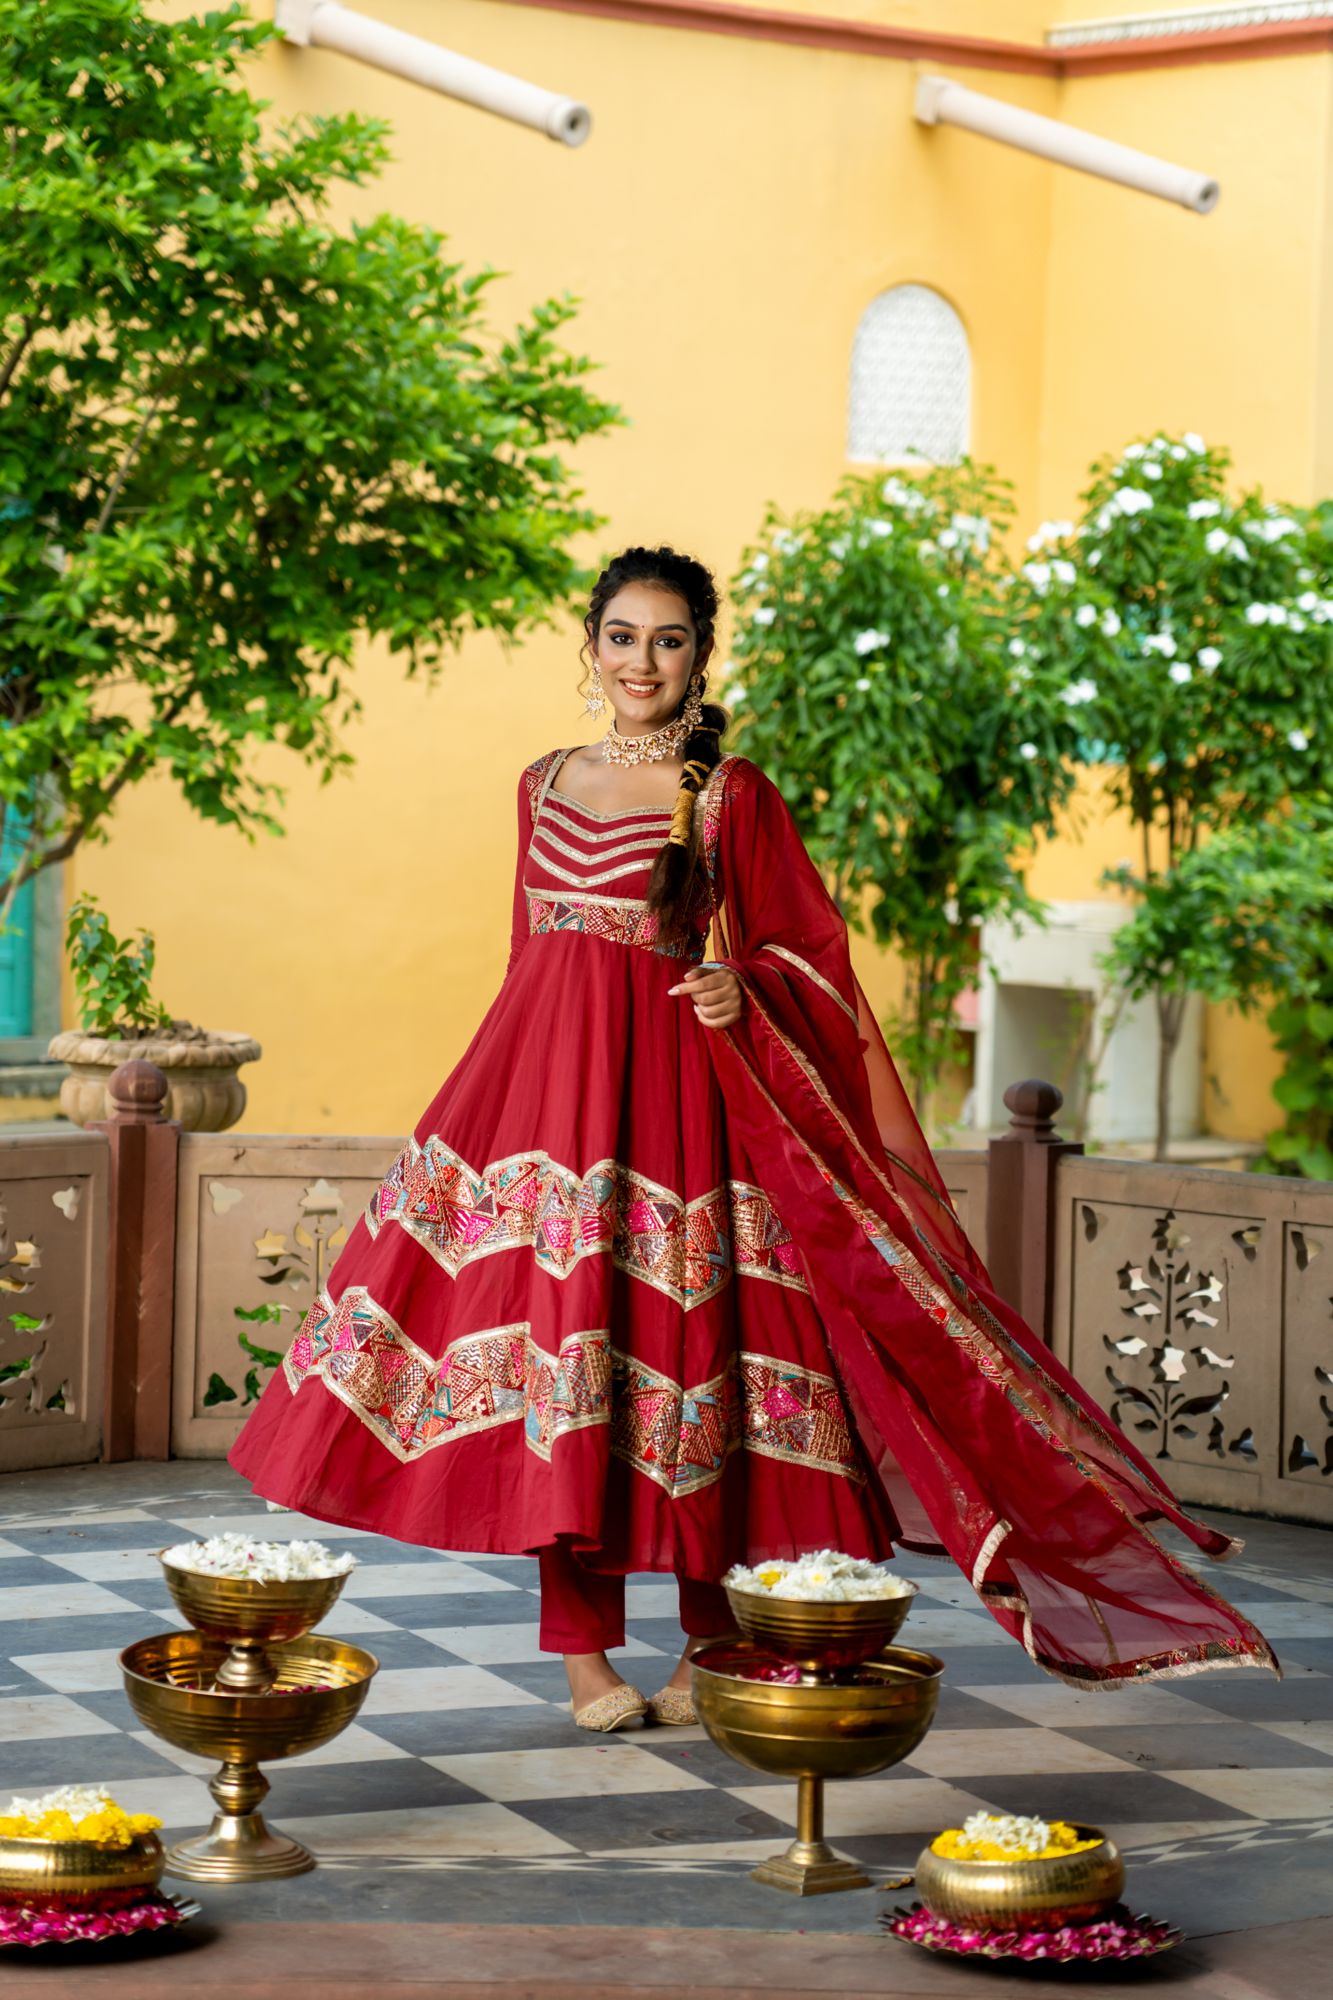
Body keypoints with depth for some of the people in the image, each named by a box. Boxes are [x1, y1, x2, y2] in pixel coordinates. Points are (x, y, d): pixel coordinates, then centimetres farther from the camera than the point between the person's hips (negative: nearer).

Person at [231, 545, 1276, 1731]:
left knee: (680, 1325, -4)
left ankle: (713, 1652, 9)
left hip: (671, 1083, -4)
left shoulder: (733, 795, 0)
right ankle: (585, 1653, 6)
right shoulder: (546, 783, 14)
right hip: (545, 1070, 4)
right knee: (553, 1310, -2)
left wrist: (744, 991, -18)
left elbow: (806, 950, 1)